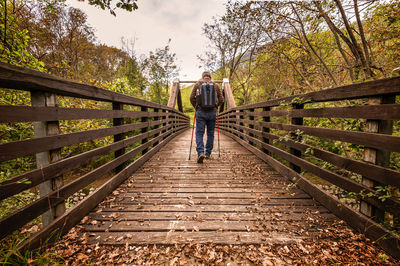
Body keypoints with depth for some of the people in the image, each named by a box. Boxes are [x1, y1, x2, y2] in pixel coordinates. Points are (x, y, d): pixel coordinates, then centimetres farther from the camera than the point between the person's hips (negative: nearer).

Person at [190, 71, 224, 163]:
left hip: (200, 112, -1)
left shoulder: (197, 84, 5)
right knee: (210, 133, 12)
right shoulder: (216, 85, 7)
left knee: (199, 133, 0)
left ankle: (200, 153, -17)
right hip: (212, 112, 1)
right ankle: (208, 153, 18)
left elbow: (192, 98, 1)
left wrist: (195, 107, 15)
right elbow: (221, 99, 6)